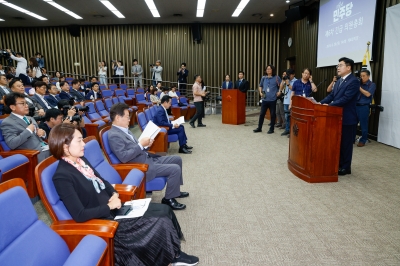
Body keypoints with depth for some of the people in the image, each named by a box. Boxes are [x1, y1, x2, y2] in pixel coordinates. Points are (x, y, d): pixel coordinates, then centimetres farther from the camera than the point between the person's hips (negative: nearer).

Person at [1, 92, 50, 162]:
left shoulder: (30, 119, 21)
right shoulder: (7, 123, -2)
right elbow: (11, 144, -17)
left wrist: (43, 133, 3)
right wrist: (28, 130, -14)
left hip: (47, 148, 8)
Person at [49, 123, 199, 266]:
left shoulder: (81, 160, 4)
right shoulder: (62, 176, -21)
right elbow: (79, 215, -25)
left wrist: (114, 194, -2)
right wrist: (109, 206, -18)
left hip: (112, 208, 9)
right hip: (104, 220, -8)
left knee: (164, 211, 2)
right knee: (161, 224, -12)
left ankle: (173, 252, 17)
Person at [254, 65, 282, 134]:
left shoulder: (276, 77, -2)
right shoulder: (263, 78, 8)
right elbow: (260, 86, 23)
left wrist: (279, 92, -11)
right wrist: (260, 92, 9)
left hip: (273, 99, -3)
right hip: (265, 99, 3)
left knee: (272, 114, 5)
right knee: (262, 114, 7)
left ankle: (271, 129, 17)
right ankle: (259, 128, 19)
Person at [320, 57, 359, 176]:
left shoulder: (354, 81, -15)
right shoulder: (339, 81, 14)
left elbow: (345, 99, -23)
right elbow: (331, 95, 11)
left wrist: (329, 105, -26)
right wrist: (321, 103, -4)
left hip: (347, 118, -9)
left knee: (346, 143, 2)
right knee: (337, 142, 16)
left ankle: (345, 168, 14)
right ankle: (338, 164, 29)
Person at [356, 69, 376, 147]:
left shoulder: (372, 84, 0)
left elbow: (368, 94, -14)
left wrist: (359, 87, -15)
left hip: (364, 107, -4)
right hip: (356, 106, 4)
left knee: (363, 125, 1)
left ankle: (363, 141, 11)